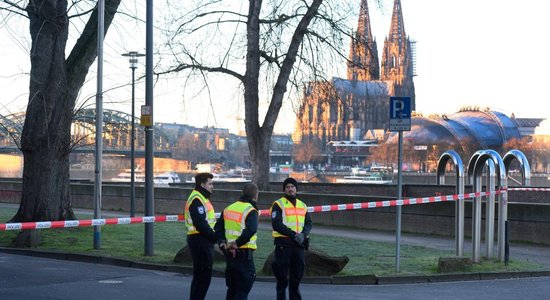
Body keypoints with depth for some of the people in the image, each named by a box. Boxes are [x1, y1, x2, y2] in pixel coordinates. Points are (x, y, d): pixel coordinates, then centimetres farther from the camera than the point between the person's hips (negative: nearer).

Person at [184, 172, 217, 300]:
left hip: (203, 241, 11)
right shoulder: (196, 200, -14)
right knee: (203, 276, -8)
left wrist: (214, 235, 6)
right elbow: (200, 224, -21)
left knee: (200, 275, 16)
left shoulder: (202, 198, 20)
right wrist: (215, 237, -15)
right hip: (200, 240, -11)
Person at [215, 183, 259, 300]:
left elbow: (218, 227, 14)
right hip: (244, 254, -7)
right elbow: (251, 230, -29)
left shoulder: (229, 208, 11)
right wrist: (237, 244, -22)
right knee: (243, 289, -1)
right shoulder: (251, 211, -13)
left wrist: (222, 242, 4)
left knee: (232, 287, 18)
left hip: (229, 253, 7)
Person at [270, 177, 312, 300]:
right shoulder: (278, 204, -3)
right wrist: (293, 234, -20)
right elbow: (276, 224, -13)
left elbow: (308, 223, 11)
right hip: (284, 244, -5)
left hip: (300, 244, 5)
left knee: (297, 275, 9)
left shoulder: (303, 205, 16)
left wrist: (303, 234, -10)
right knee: (282, 276, -1)